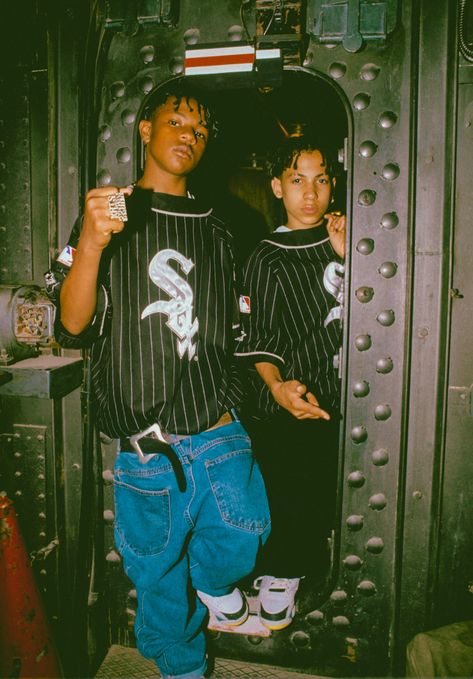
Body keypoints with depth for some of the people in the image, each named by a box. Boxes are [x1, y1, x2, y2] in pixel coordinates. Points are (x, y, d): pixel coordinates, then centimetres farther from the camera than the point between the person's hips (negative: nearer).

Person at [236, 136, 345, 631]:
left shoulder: (344, 240, 12)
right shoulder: (268, 259, 1)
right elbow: (257, 340, -4)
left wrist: (349, 257, -7)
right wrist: (278, 386, -21)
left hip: (340, 404, 4)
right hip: (287, 411, -3)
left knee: (330, 499, 9)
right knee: (286, 502, 1)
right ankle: (279, 578, 25)